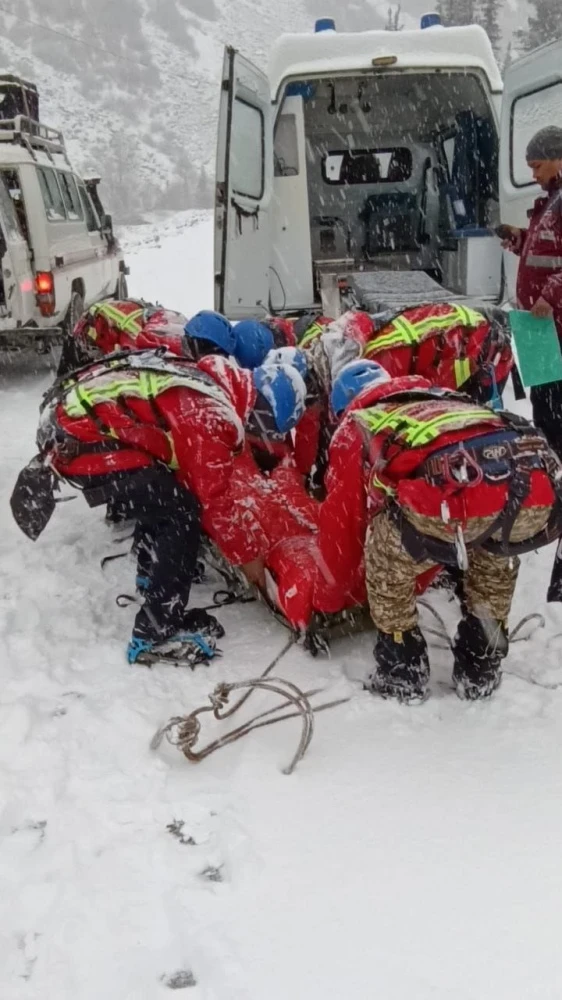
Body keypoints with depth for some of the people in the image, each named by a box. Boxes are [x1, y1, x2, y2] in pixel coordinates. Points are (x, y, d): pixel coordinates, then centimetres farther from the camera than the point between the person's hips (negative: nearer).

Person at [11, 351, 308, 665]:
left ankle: (153, 575, 46)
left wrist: (272, 518, 29)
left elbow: (235, 470, 23)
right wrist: (247, 554, 3)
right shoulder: (212, 414, -19)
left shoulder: (217, 383, 10)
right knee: (181, 515, -10)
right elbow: (216, 497, -11)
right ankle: (157, 633, -5)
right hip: (81, 438, -10)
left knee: (162, 497, 27)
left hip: (77, 413, 10)